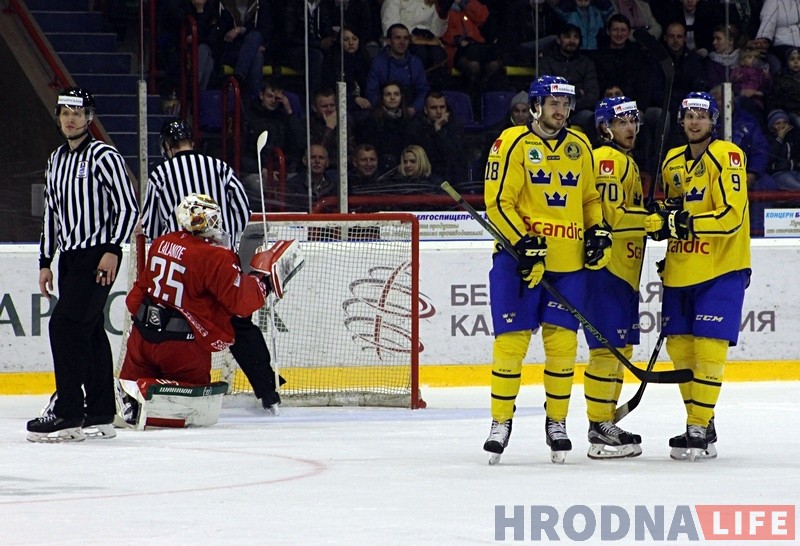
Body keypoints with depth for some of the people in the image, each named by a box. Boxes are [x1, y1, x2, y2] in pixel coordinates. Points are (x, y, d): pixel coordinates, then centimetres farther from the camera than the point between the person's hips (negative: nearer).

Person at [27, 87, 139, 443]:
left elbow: (128, 206, -13)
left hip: (98, 256, -8)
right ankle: (100, 416, 12)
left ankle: (68, 412, -17)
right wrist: (45, 262, 18)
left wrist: (113, 249, -20)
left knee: (65, 324, -17)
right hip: (69, 257, 8)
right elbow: (51, 213, 21)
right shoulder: (56, 160, 15)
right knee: (90, 331, 9)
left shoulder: (104, 156, -9)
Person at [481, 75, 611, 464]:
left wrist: (597, 232, 5)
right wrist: (525, 244, -17)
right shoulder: (513, 143, -5)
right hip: (518, 258, -4)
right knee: (511, 340, -4)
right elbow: (498, 201, -9)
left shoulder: (579, 147, 12)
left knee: (562, 342, 1)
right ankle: (501, 421, 7)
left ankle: (557, 422, 14)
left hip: (569, 261, 4)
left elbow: (590, 197, 23)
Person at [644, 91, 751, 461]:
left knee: (708, 345, -12)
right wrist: (661, 222, 3)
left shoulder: (727, 157, -11)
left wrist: (689, 222, -29)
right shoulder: (672, 161, 12)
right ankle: (699, 420, 19)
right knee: (679, 346, 7)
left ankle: (701, 430, -9)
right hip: (681, 269, 7)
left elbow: (731, 216, -19)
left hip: (721, 268, -7)